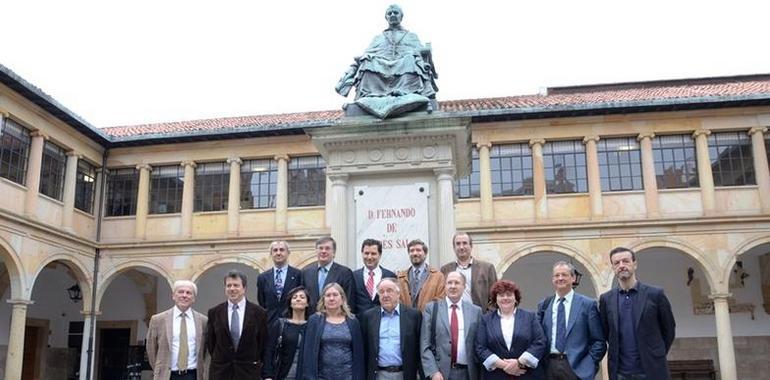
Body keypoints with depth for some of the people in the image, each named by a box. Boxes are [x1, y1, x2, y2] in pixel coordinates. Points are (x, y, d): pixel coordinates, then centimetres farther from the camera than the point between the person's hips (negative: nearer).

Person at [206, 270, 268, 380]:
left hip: (249, 371, -1)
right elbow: (210, 341, 10)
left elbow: (263, 342, 4)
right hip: (220, 371, 1)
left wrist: (256, 363, 5)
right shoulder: (214, 312, 2)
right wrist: (218, 360, 10)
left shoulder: (258, 312, -3)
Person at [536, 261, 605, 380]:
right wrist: (540, 364, 0)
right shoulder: (543, 305, 10)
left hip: (576, 368, -2)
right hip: (548, 367, 3)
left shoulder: (588, 304, 1)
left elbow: (599, 342, 0)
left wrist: (587, 366, -9)